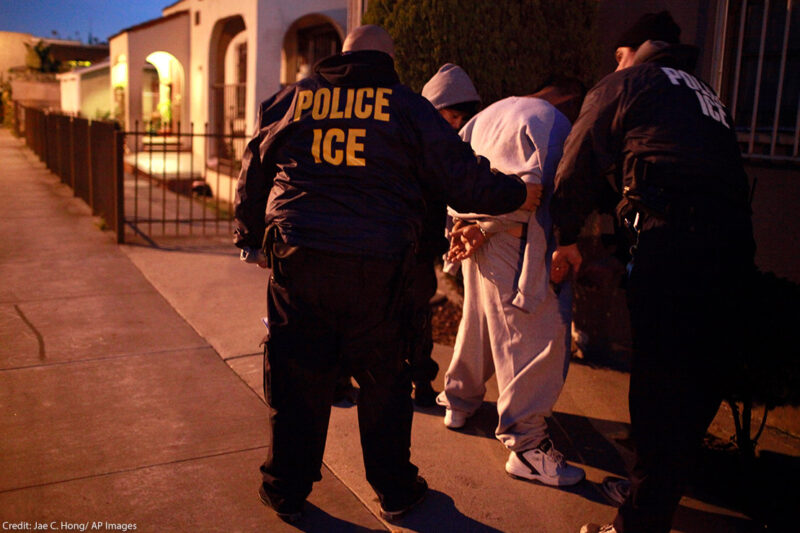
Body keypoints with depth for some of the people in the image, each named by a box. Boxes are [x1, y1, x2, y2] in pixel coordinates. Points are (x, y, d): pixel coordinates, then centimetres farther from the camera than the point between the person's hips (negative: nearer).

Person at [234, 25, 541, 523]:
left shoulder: (289, 100, 14)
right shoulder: (408, 106, 6)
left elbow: (253, 174, 20)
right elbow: (463, 177, 1)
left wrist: (252, 239, 32)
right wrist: (519, 193, 17)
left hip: (297, 258, 2)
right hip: (378, 265, -1)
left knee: (296, 375, 12)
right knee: (384, 378, 13)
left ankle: (287, 489, 26)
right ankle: (395, 490, 27)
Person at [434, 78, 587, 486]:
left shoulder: (493, 112, 19)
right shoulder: (552, 123, -9)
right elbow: (527, 191, -19)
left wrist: (465, 221, 6)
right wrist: (483, 230, -11)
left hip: (481, 238, 9)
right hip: (515, 245, -9)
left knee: (479, 318, 23)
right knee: (534, 334, -6)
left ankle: (459, 399, 39)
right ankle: (525, 443, -3)